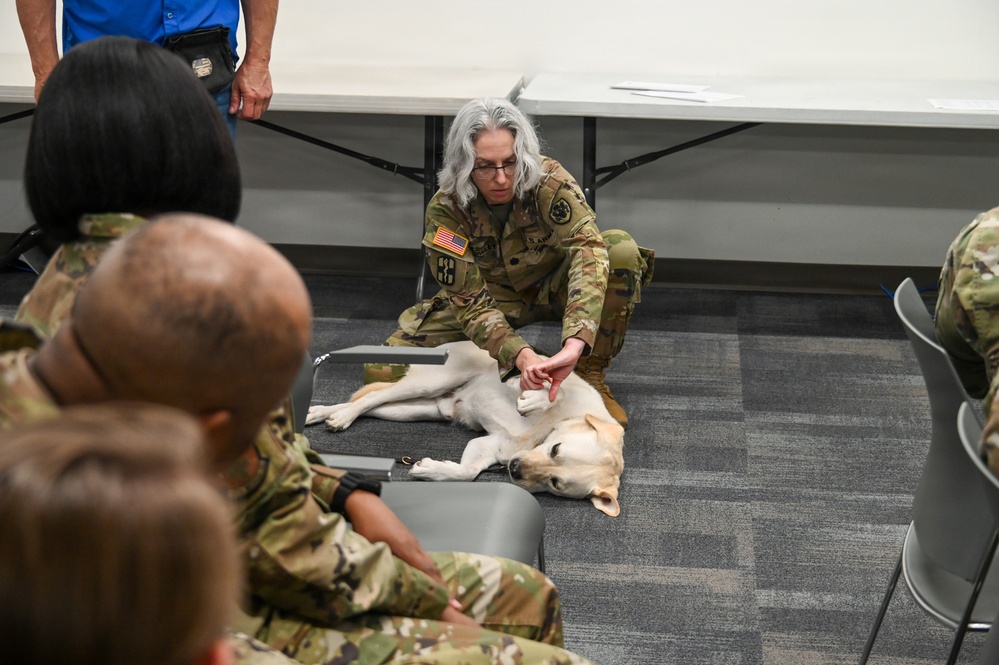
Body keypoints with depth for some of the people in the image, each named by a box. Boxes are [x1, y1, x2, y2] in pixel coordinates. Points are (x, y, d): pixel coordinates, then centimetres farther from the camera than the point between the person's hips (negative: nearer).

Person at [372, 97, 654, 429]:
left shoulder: (550, 182, -29)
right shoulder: (445, 211, -25)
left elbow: (587, 247, -43)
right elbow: (471, 302, -25)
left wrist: (575, 345, -59)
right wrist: (522, 357, -45)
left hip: (552, 287, 0)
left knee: (622, 249, -32)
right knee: (381, 371, -19)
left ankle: (590, 374, -15)